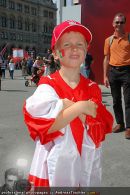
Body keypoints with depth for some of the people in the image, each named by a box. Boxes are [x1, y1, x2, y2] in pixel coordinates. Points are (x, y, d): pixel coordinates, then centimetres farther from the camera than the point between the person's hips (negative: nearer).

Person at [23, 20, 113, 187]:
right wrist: (79, 107, -22)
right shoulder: (48, 86, -11)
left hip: (87, 163, 4)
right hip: (57, 163, -3)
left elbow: (101, 131, -8)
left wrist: (70, 106, -20)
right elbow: (44, 126, -21)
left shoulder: (93, 88, -1)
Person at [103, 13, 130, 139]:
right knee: (116, 100, 10)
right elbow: (106, 59, 11)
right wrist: (105, 76, 6)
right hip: (113, 72, 3)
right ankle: (120, 123, 22)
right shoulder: (109, 40, 9)